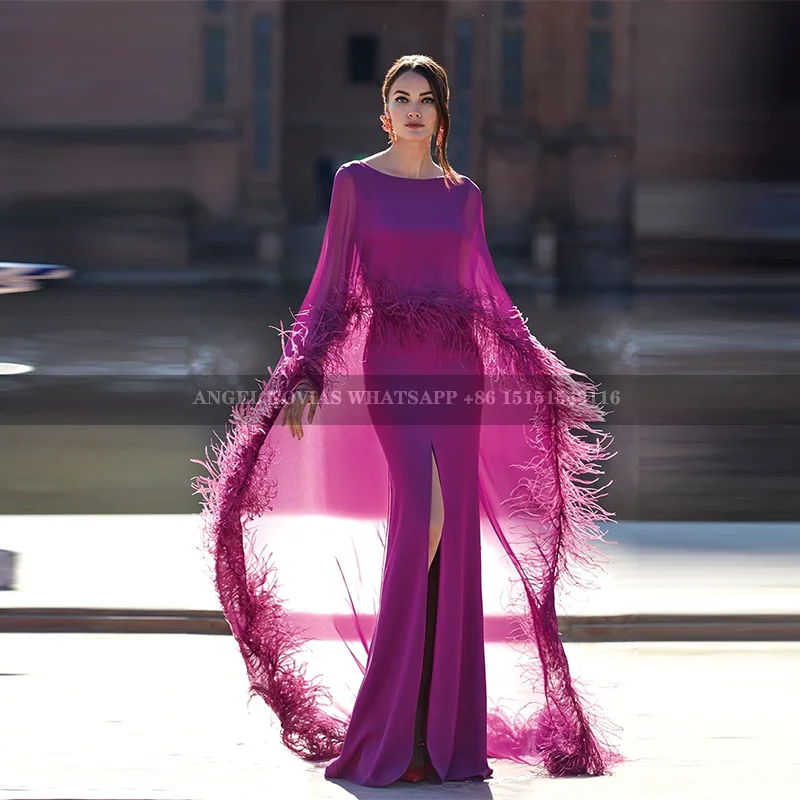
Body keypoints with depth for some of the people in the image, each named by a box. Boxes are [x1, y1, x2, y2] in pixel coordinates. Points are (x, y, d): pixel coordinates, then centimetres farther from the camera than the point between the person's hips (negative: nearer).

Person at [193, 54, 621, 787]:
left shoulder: (464, 195, 13)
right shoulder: (355, 181, 4)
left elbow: (488, 296, 17)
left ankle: (444, 726, 9)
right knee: (422, 515, -21)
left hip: (458, 370, 4)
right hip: (389, 365, -4)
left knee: (451, 540, 1)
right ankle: (393, 729, -11)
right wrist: (303, 377, -6)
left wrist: (542, 377, 13)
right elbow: (332, 287, 3)